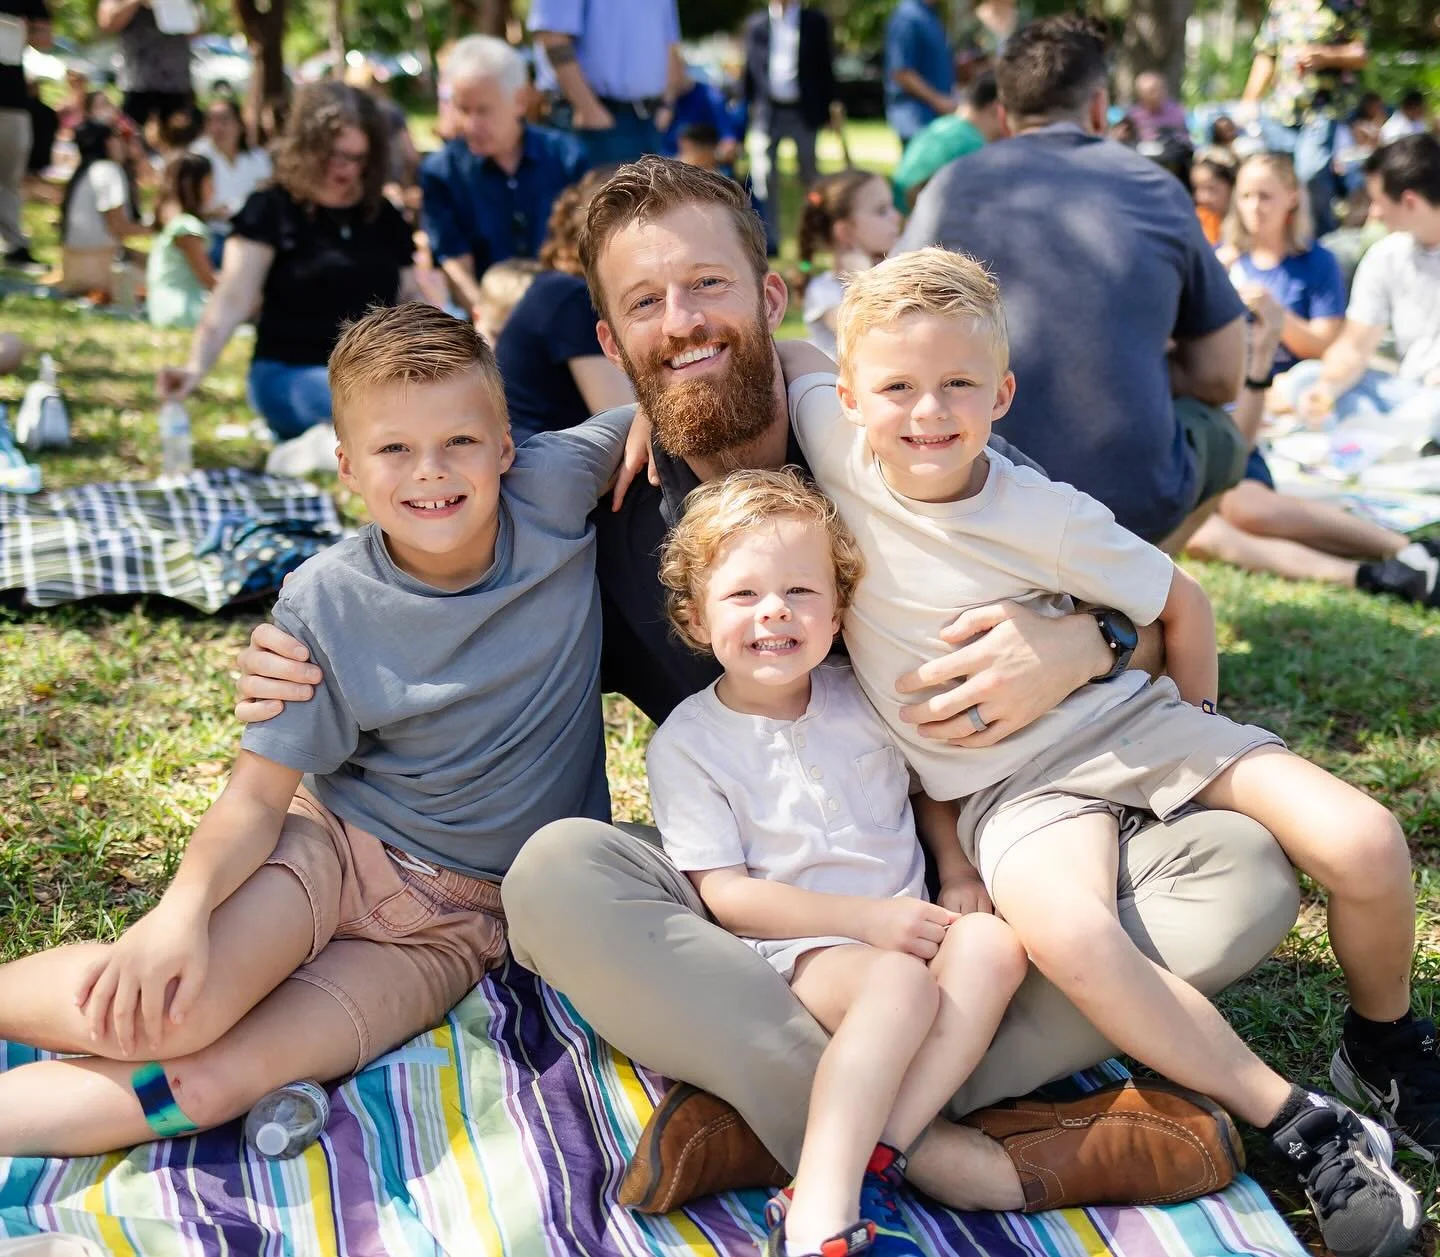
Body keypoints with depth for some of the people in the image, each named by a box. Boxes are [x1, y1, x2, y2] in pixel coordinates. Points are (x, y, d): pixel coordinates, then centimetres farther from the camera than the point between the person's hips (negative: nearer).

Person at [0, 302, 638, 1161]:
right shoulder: (327, 606, -11)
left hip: (457, 922, 0)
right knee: (162, 1013, -29)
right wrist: (185, 904, -28)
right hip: (337, 848, 0)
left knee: (211, 1084, -21)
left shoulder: (551, 494, -10)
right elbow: (263, 791, -12)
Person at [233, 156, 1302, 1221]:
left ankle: (775, 1124, -31)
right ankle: (960, 1158, -30)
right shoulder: (609, 527, 1)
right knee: (558, 871, -29)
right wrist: (321, 687, -7)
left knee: (1240, 864, -22)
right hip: (743, 930, 0)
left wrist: (1083, 646, -20)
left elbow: (1164, 616, 4)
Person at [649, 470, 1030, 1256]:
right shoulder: (687, 743, -2)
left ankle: (870, 1159, -33)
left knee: (995, 944, -26)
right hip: (791, 949, -5)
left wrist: (959, 877, 6)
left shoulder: (864, 699, 11)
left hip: (907, 925, 5)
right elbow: (725, 893, -7)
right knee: (900, 983, -34)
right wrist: (865, 918, -16)